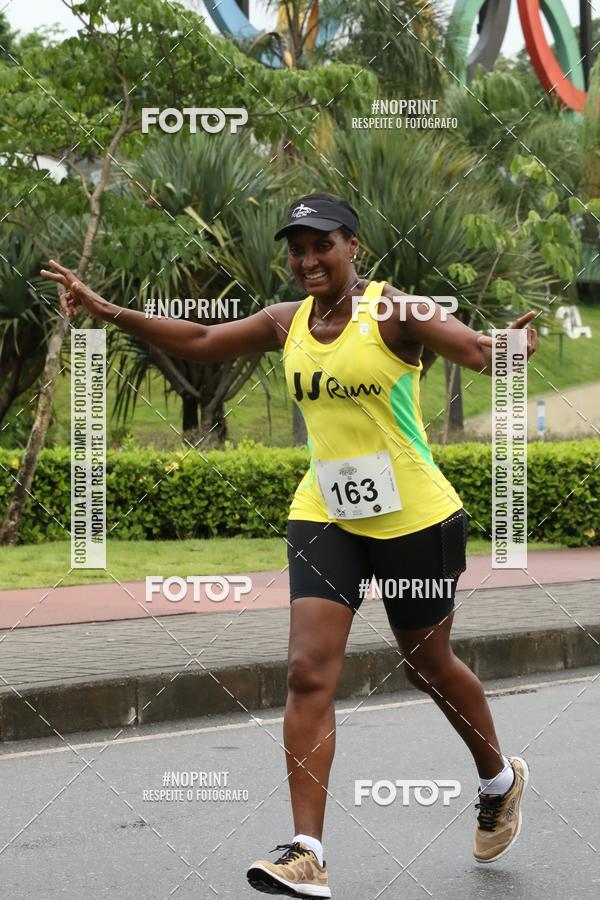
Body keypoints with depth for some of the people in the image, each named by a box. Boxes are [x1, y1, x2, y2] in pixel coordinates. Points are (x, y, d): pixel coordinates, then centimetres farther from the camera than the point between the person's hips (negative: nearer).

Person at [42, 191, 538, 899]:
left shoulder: (393, 311, -13)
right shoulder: (287, 322, 4)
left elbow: (476, 349, -28)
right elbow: (199, 342, 14)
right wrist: (109, 312, 9)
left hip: (414, 518, -4)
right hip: (324, 515, 4)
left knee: (428, 664, 12)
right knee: (308, 671, -11)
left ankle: (499, 780, 42)